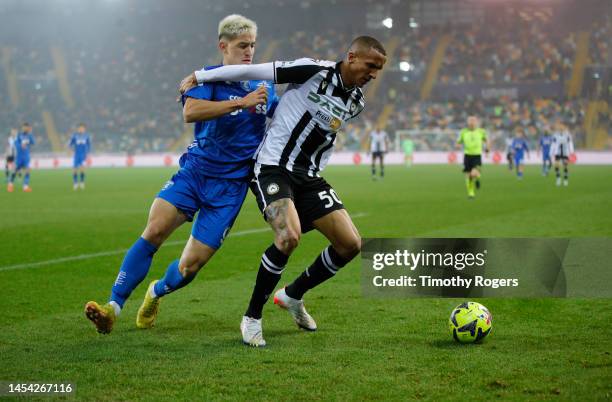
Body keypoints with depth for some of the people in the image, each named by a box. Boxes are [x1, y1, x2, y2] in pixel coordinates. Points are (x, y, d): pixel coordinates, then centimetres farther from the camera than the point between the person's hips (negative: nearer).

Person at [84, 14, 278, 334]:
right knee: (154, 230, -23)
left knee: (190, 266, -5)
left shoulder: (264, 87, 10)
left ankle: (157, 293, 29)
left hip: (230, 186, 2)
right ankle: (113, 307, -15)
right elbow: (190, 112, -25)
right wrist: (241, 102, -27)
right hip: (194, 172, -2)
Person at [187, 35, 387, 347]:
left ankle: (292, 296, 21)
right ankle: (252, 318, -11)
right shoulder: (315, 71, -16)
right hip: (273, 168, -7)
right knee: (290, 236, -30)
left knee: (350, 244, -2)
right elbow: (254, 72, -13)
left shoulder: (356, 102, 7)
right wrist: (200, 77, -9)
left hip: (308, 176, 8)